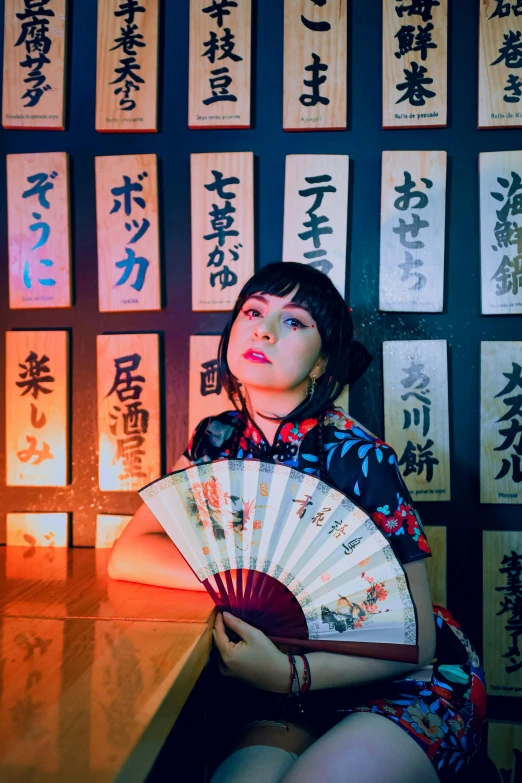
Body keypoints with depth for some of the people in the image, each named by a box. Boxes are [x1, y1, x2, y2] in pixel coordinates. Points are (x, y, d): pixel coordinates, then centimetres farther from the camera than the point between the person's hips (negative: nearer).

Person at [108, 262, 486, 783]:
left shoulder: (358, 459, -19)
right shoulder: (217, 441, -3)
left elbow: (414, 643, -16)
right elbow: (126, 555, -9)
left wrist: (289, 675, -29)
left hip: (403, 688, -2)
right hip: (289, 700, 3)